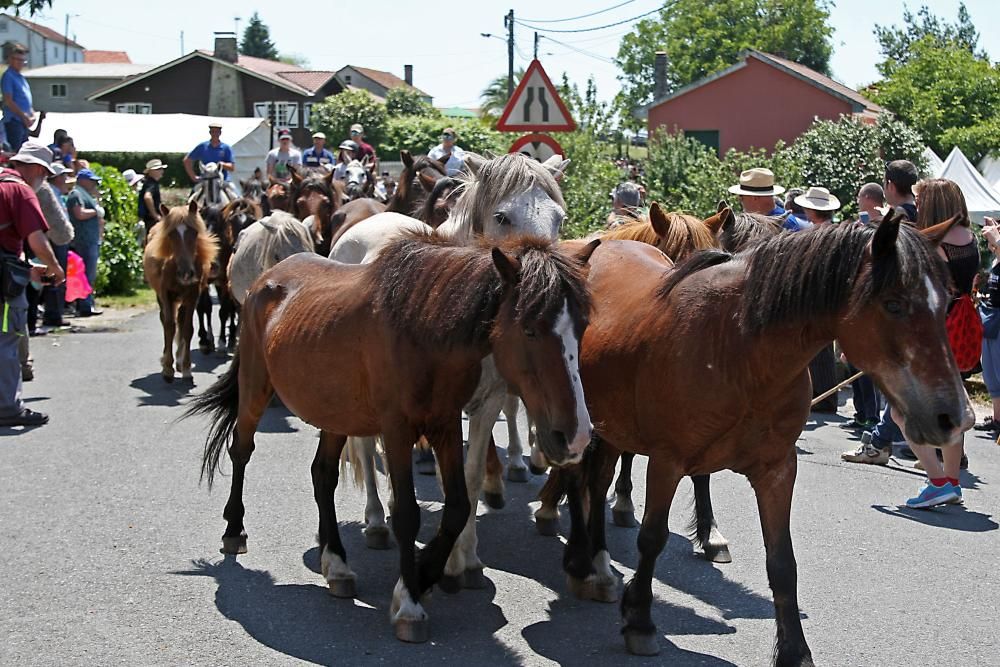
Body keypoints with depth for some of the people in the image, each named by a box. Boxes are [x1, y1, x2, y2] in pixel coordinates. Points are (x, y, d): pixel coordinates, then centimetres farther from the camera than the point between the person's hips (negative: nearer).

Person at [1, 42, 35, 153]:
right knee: (13, 152, -11)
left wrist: (32, 115, 8)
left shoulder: (20, 77, 19)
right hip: (14, 121, -9)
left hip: (23, 122, 9)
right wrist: (24, 116, -15)